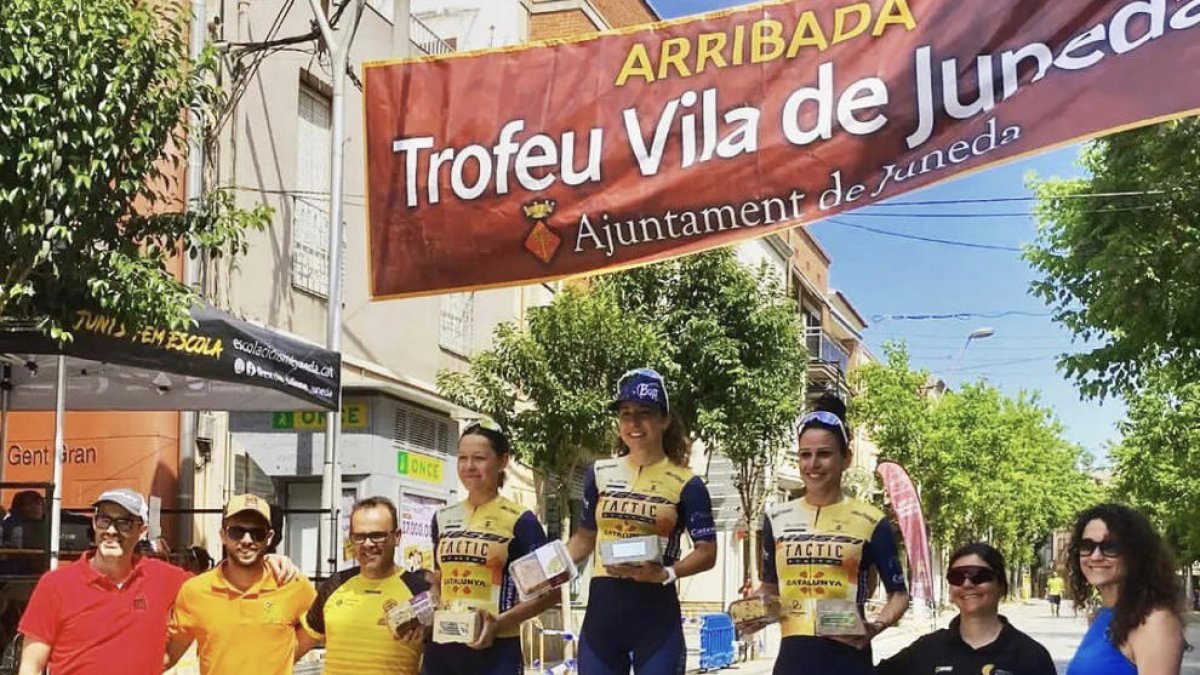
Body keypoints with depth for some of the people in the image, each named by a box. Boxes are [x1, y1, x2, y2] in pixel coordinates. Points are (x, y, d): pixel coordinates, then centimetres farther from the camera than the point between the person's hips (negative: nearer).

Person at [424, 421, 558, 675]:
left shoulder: (519, 520, -3)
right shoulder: (443, 518, 12)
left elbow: (549, 591, -4)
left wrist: (501, 622, -17)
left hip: (496, 651, -4)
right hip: (440, 649, 5)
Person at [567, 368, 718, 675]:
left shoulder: (685, 483, -2)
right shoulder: (600, 474, 8)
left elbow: (707, 552, -3)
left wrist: (665, 574, -21)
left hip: (656, 612, -3)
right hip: (602, 608, 3)